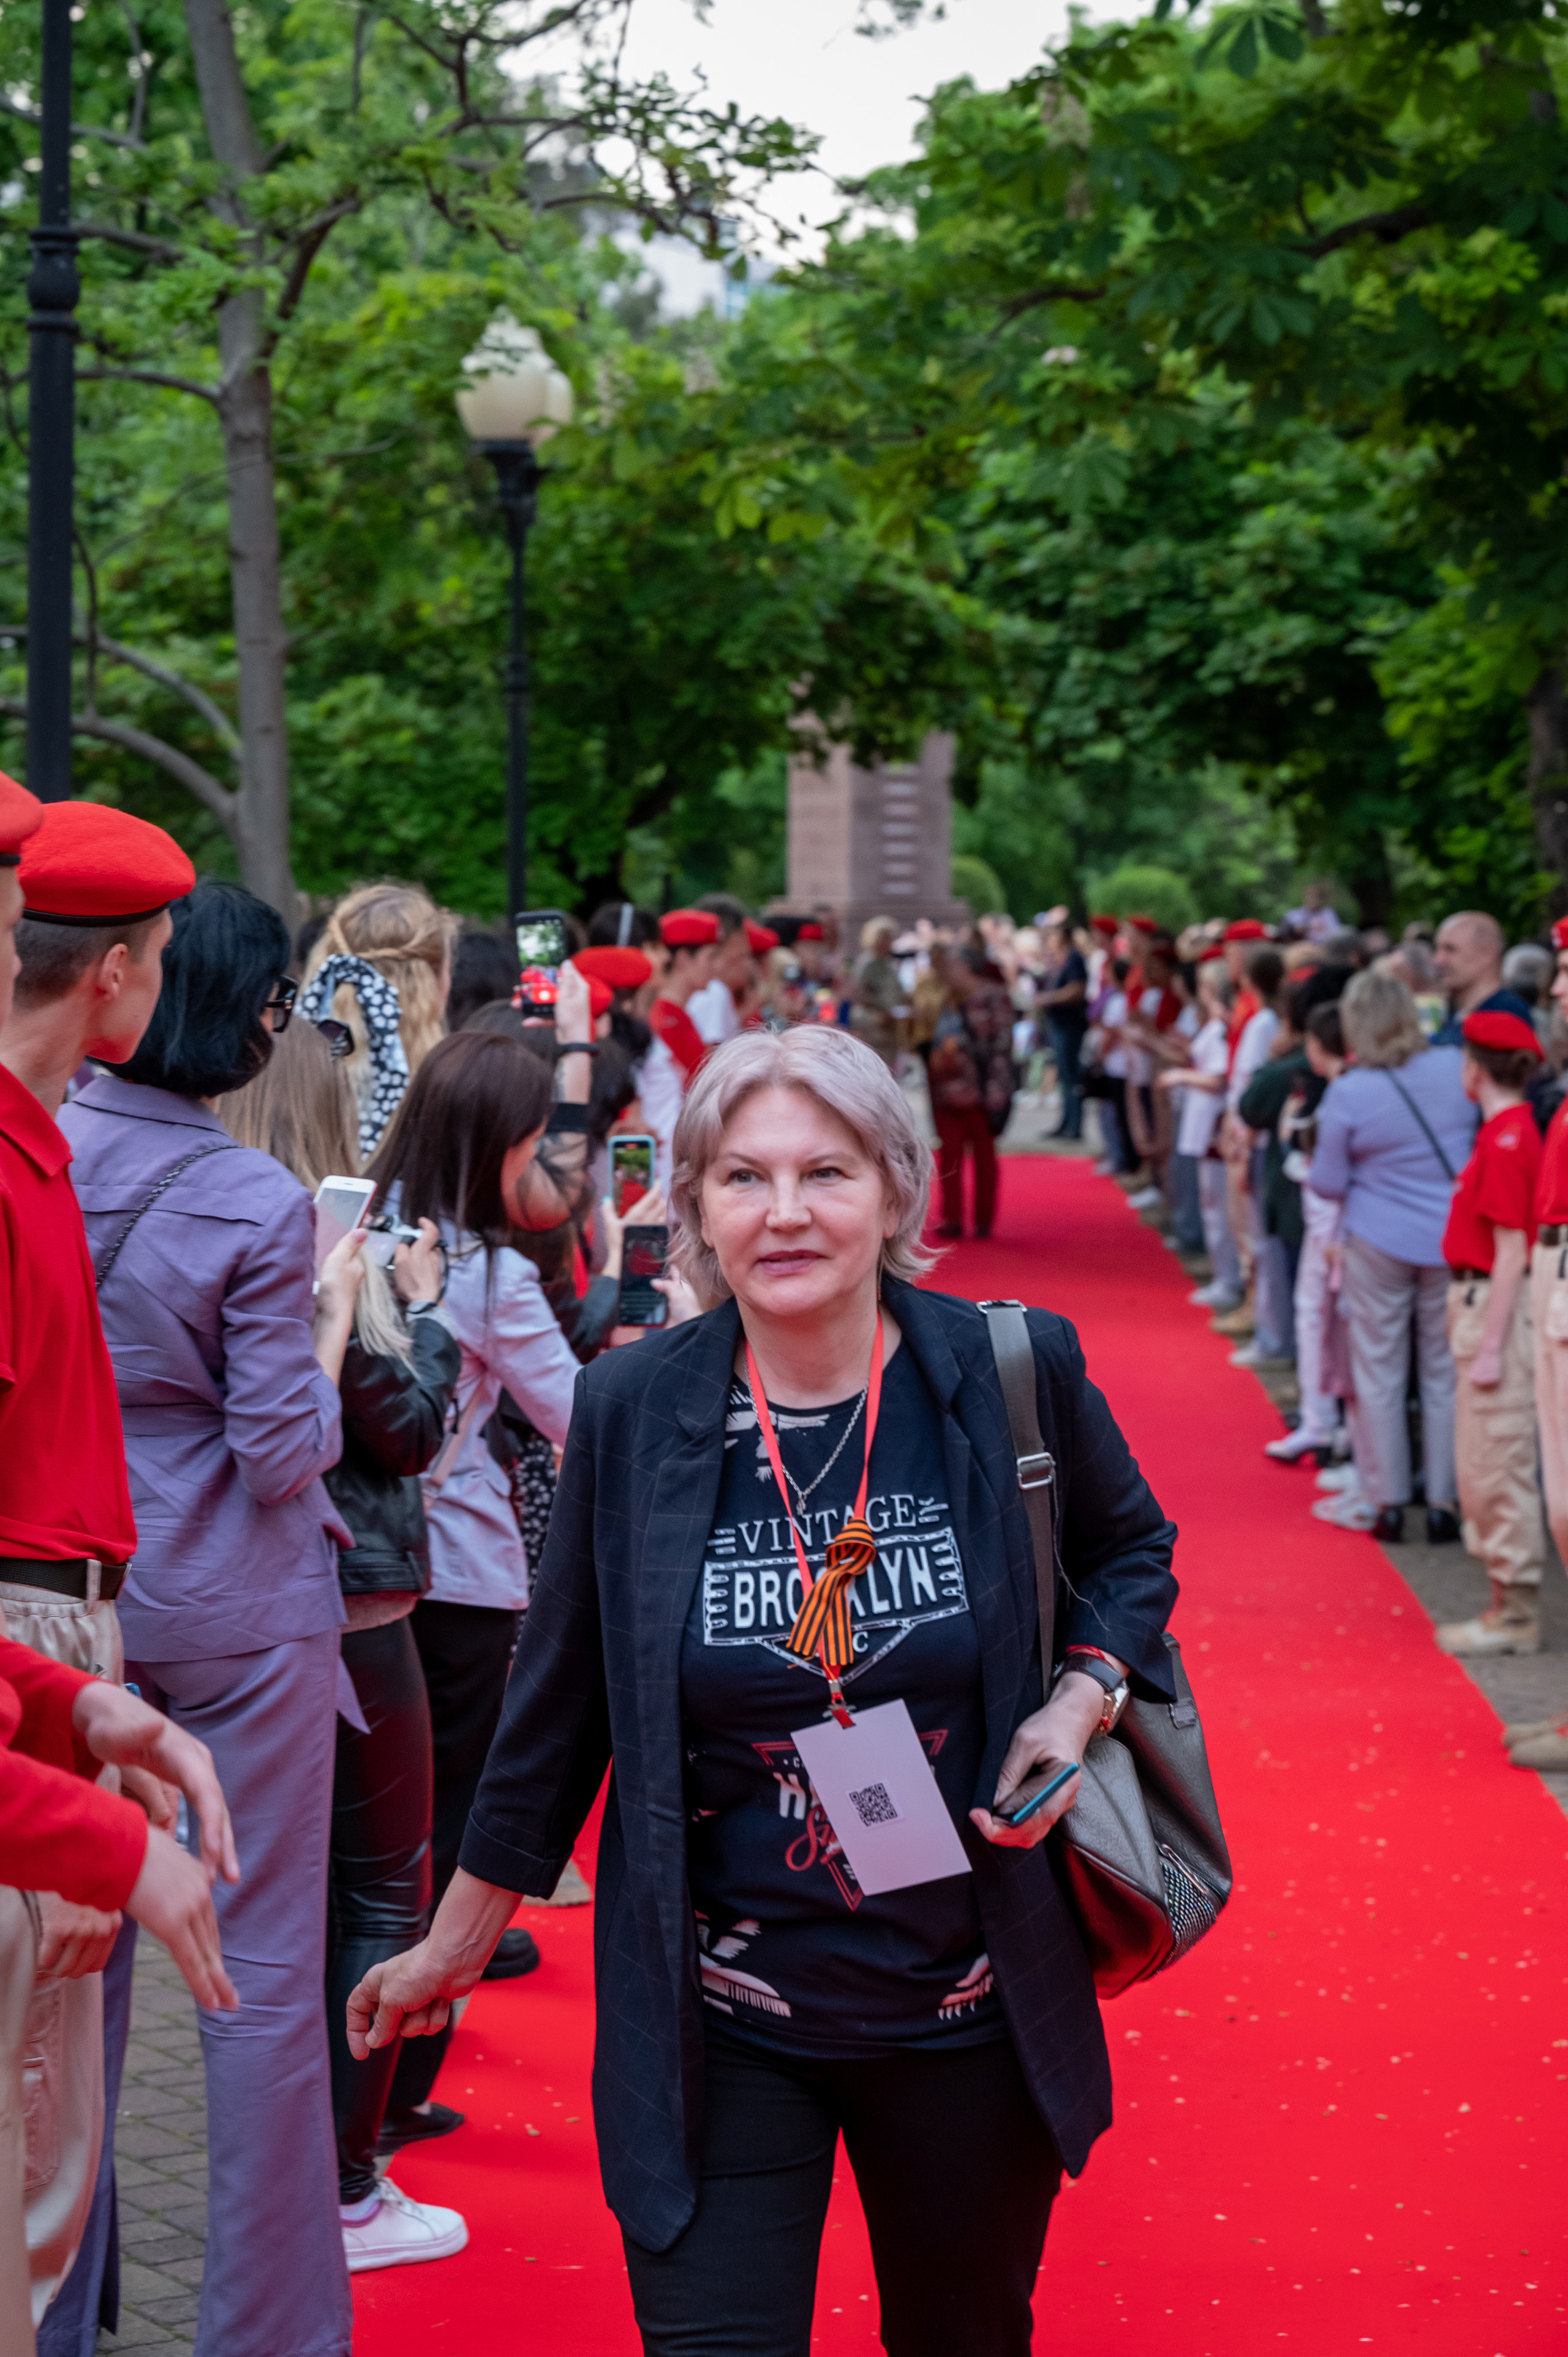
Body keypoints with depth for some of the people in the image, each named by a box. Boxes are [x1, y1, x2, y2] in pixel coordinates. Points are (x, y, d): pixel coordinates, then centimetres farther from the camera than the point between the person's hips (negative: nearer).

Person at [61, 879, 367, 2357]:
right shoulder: (258, 1208, -17)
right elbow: (283, 1457, -14)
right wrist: (333, 1313, -1)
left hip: (72, 1602, 5)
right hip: (236, 1612, -5)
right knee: (265, 1968, 5)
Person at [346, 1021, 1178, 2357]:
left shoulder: (1013, 1374, -9)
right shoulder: (630, 1411, -7)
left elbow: (1133, 1552, 11)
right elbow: (560, 1703, 4)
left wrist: (1080, 1701, -9)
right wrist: (458, 1939, 12)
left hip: (970, 2009, 1)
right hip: (719, 2029, -1)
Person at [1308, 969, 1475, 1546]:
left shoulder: (1348, 1094, -14)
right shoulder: (1455, 1070, -8)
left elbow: (1328, 1184, -7)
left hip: (1379, 1243, -2)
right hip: (1451, 1243, 2)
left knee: (1378, 1377, 10)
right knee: (1445, 1376, 11)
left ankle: (1388, 1503, 13)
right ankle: (1444, 1503, 12)